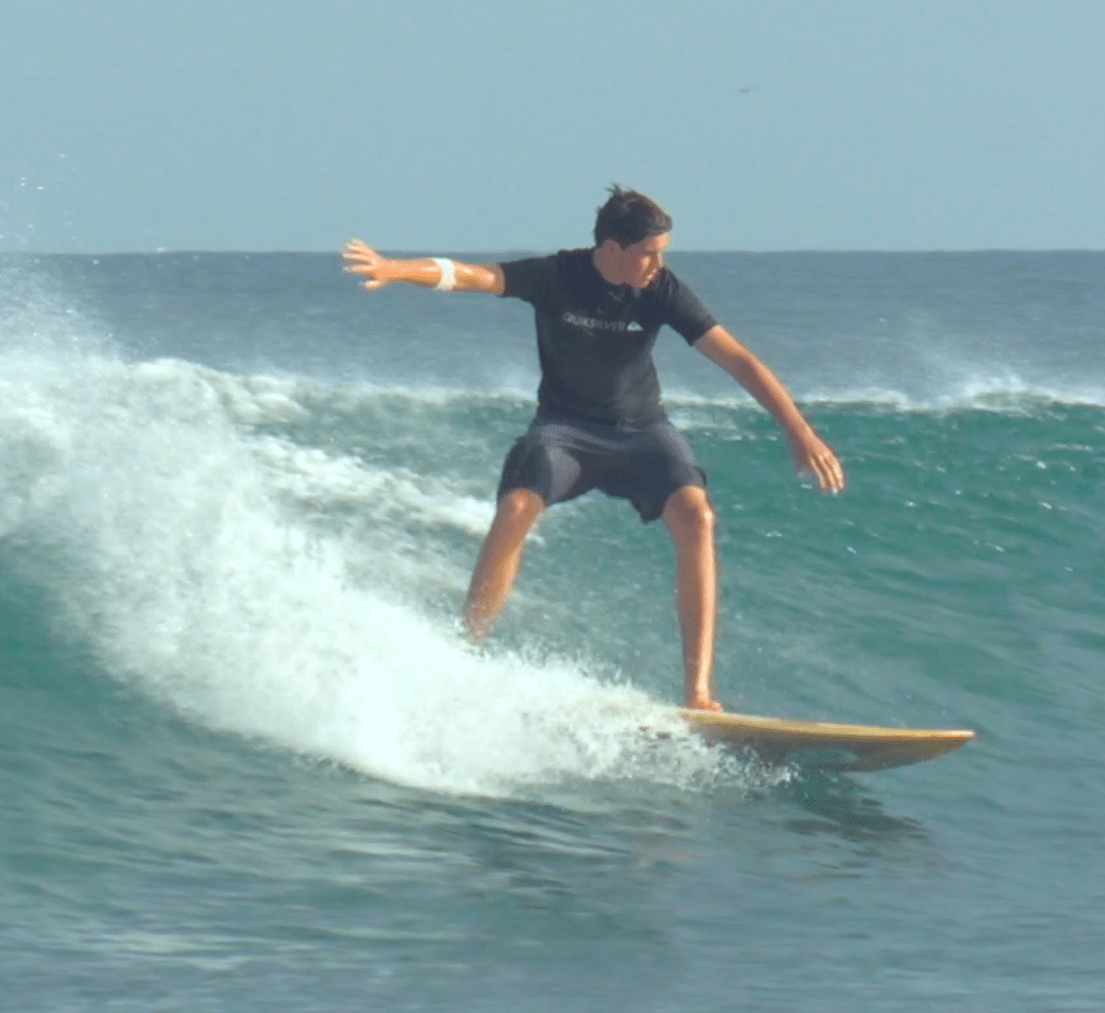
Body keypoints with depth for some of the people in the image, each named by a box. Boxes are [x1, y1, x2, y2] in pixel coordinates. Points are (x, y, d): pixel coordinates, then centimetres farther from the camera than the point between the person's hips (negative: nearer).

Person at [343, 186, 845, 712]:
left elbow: (738, 359, -16)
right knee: (514, 511, -28)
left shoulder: (663, 292, -14)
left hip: (640, 427, 1)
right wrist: (397, 269, -47)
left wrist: (800, 432, -23)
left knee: (695, 518, -24)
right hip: (566, 424, -1)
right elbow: (466, 275, -28)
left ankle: (699, 690, -24)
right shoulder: (555, 277, -17)